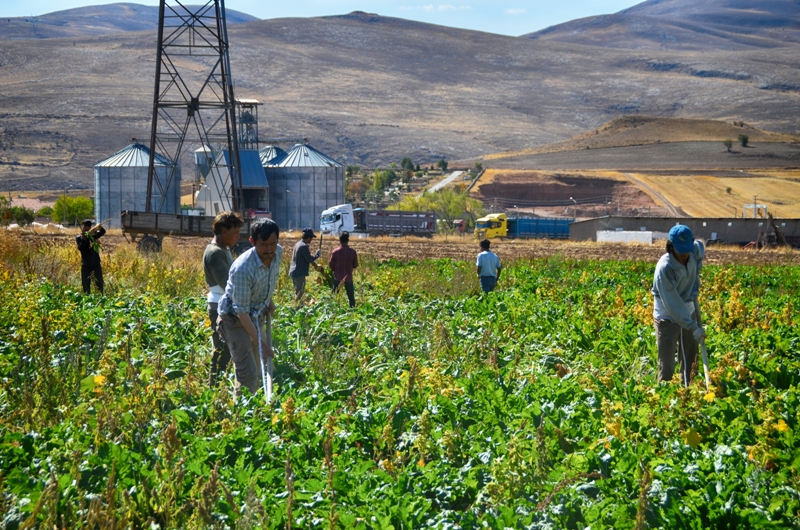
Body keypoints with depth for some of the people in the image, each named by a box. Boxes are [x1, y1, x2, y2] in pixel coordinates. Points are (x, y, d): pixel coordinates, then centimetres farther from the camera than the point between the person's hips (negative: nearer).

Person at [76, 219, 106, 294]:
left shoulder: (93, 235, 8)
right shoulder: (78, 238, 1)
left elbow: (103, 232, -2)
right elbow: (80, 248, -12)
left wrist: (100, 227, -22)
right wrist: (83, 239, -24)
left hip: (96, 264, 2)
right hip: (86, 265, -2)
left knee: (100, 284, 5)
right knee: (86, 285, 2)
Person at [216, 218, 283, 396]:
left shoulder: (278, 253, -11)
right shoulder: (242, 269, -34)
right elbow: (242, 311, -30)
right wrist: (262, 344, -30)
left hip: (257, 316, 7)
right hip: (235, 319, -7)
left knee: (257, 373, 15)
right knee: (247, 375, -13)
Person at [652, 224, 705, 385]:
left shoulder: (695, 251, -11)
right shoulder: (664, 268, -31)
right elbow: (672, 304, -30)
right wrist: (693, 327, -31)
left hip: (688, 313, 7)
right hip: (668, 319, -7)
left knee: (690, 359, 19)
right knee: (667, 364, -2)